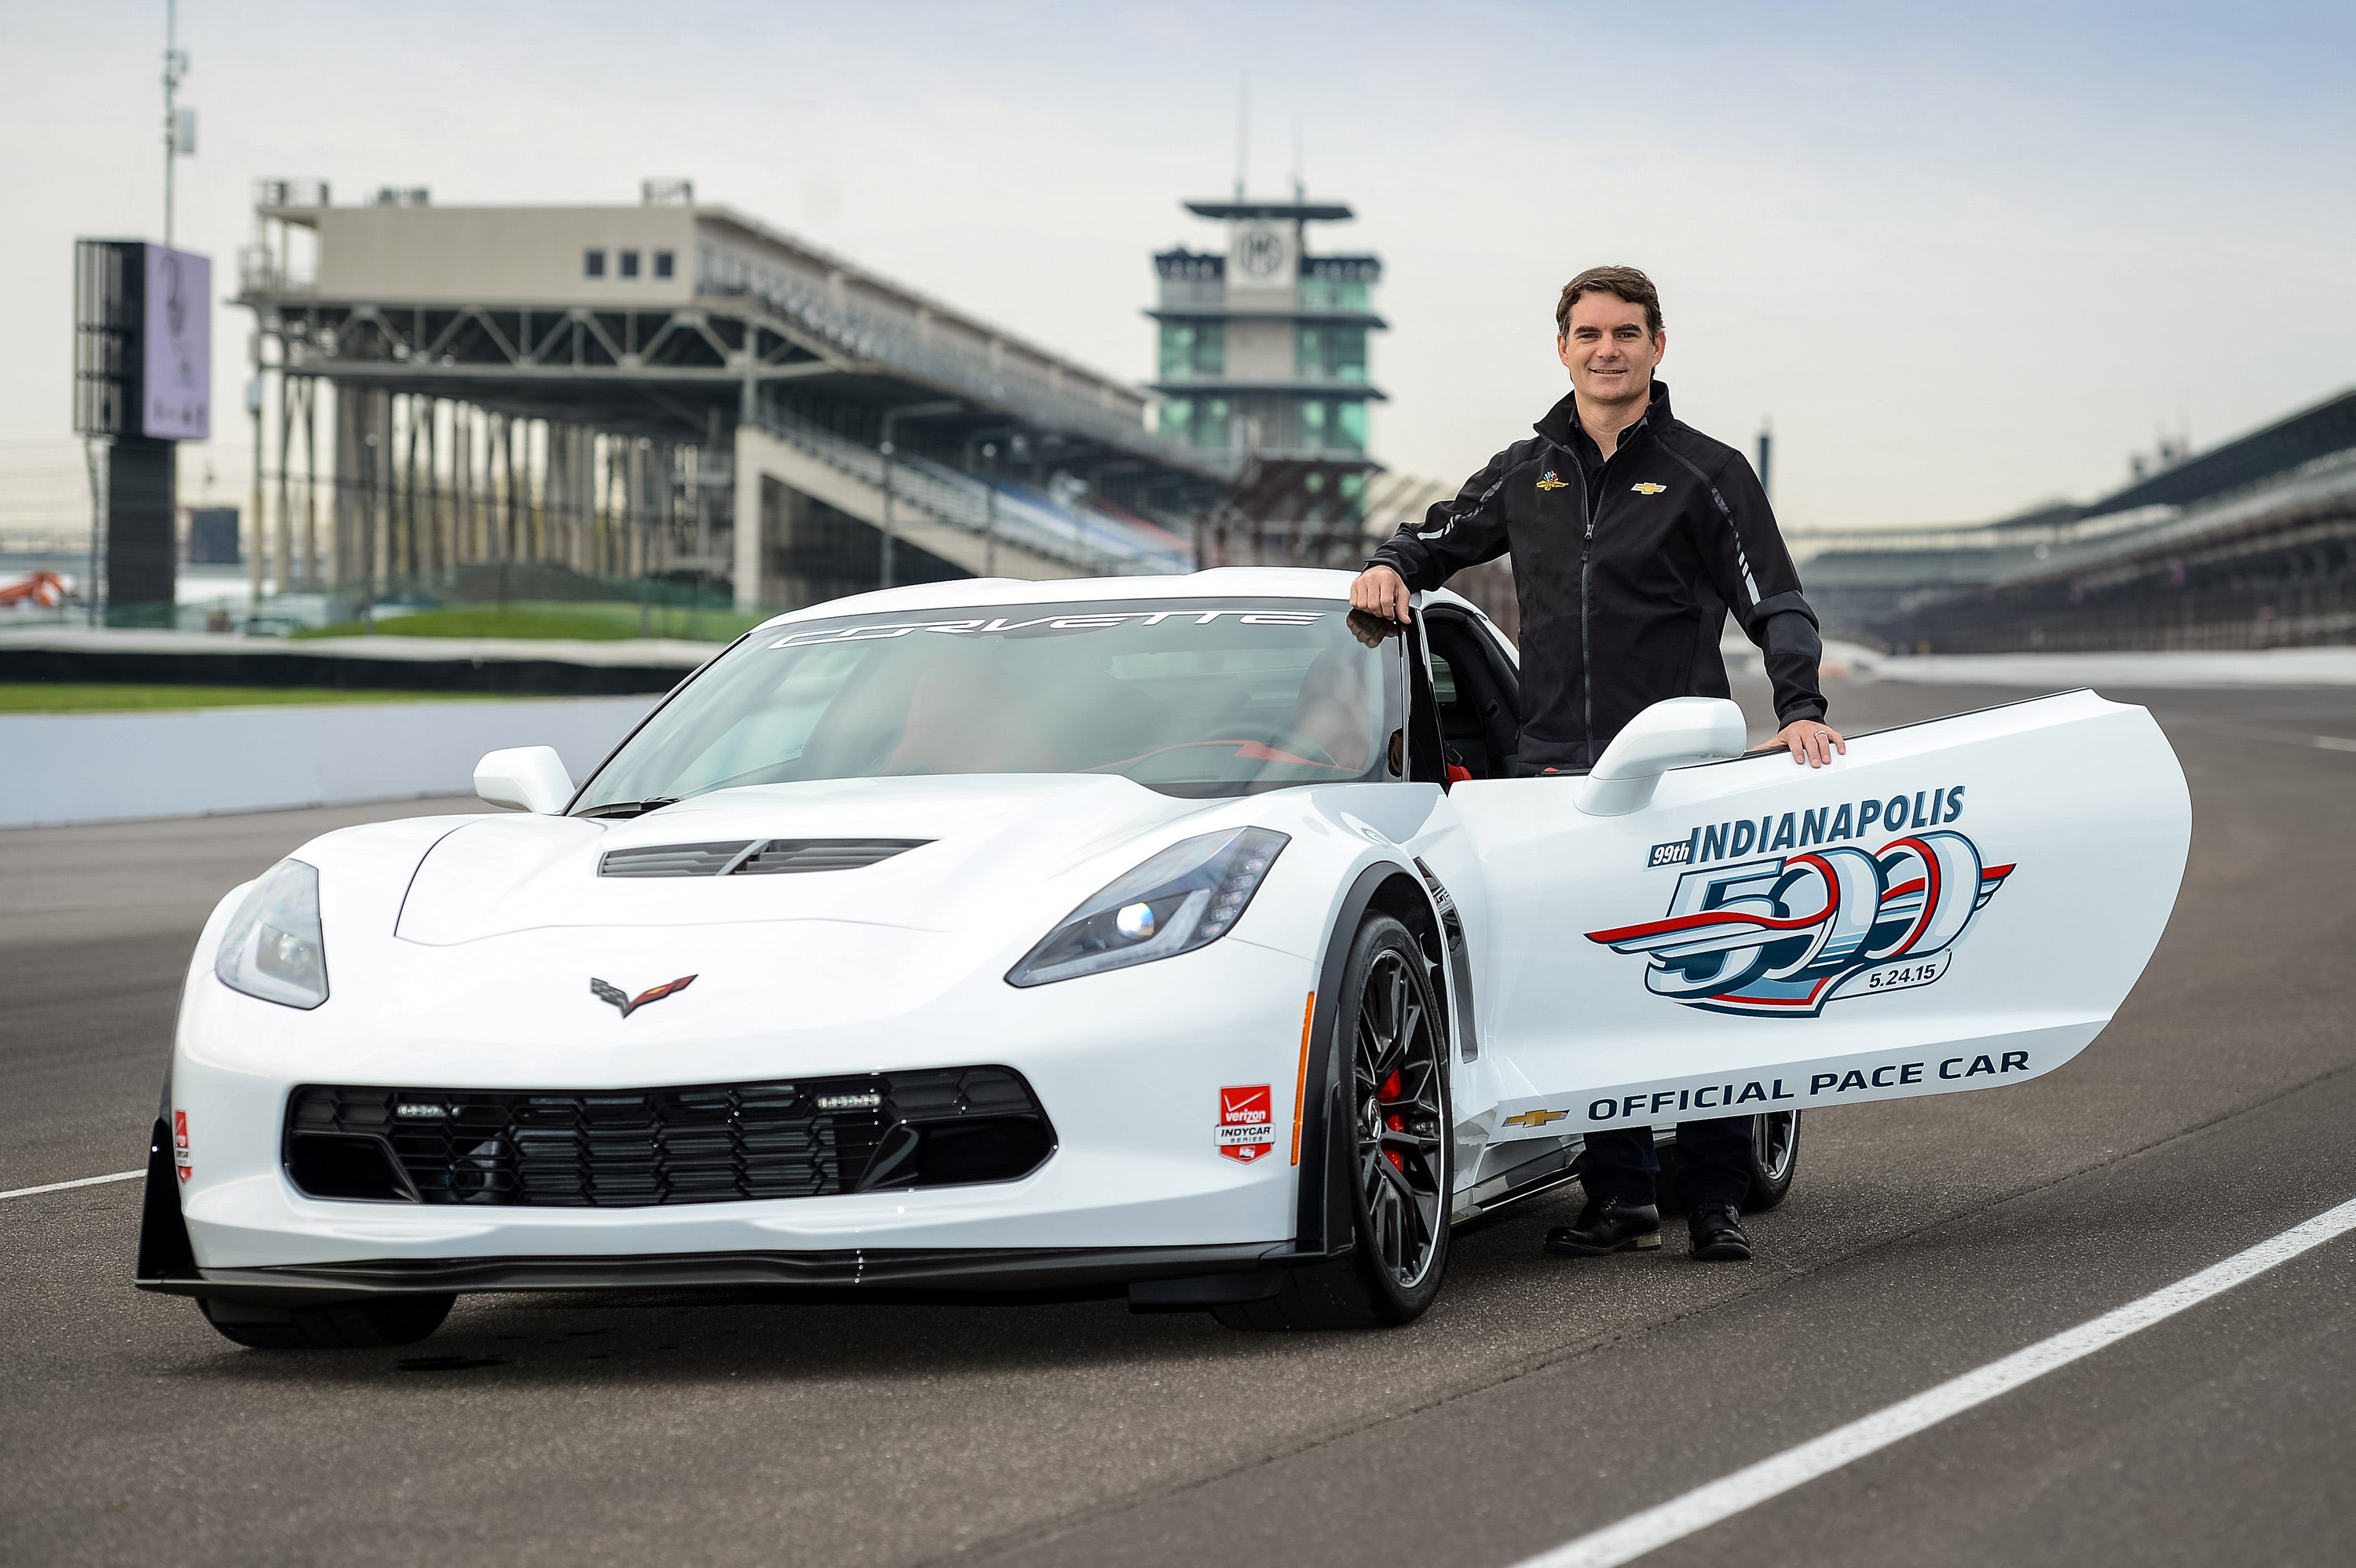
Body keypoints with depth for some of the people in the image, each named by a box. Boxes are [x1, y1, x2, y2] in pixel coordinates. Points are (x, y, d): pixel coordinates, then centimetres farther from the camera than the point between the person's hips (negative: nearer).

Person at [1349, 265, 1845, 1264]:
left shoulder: (1705, 474, 4)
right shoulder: (1525, 473, 14)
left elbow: (1776, 606, 1)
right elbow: (1440, 538, 29)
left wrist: (1801, 711, -15)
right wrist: (1391, 567, 6)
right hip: (1555, 770, 3)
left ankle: (1716, 1199, 5)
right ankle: (1620, 1199, 6)